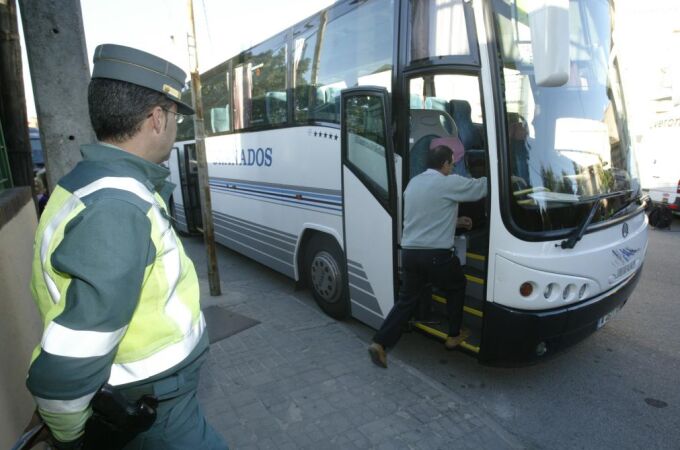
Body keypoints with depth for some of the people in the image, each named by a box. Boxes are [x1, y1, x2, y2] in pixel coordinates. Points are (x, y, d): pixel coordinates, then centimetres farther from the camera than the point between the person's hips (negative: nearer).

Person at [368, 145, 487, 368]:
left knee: (406, 300, 14)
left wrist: (456, 221, 28)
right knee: (456, 288, 22)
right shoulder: (449, 183, -9)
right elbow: (481, 187, 1)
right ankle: (454, 335, 33)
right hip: (436, 255, -6)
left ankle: (380, 343, 5)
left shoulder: (413, 182, 15)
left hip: (409, 253, 6)